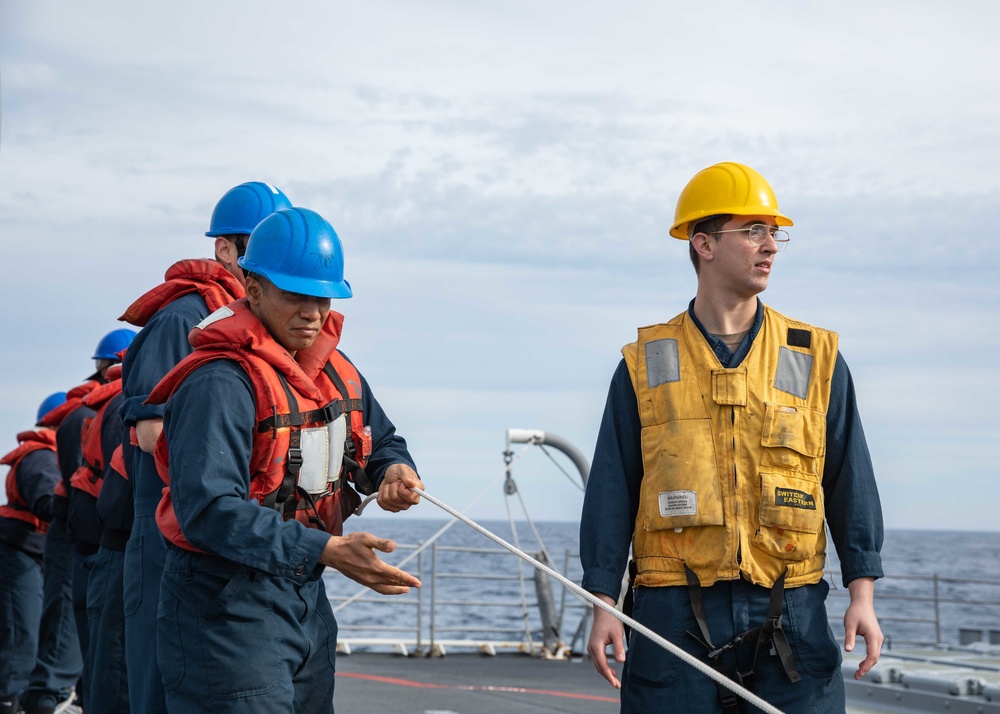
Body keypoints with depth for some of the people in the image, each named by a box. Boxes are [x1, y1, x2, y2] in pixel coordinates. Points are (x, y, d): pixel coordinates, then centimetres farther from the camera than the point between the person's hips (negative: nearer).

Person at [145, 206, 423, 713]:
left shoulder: (334, 369, 9)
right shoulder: (220, 382, -20)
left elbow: (380, 440, 25)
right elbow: (209, 509, -29)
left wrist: (392, 471, -2)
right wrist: (327, 550, -35)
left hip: (308, 602, 9)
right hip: (228, 608, -9)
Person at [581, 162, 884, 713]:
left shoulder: (816, 358, 9)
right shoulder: (645, 366, 7)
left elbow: (850, 482, 9)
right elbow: (611, 490, 6)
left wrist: (862, 593, 0)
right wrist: (603, 605, -1)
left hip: (790, 615, 1)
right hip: (676, 614, -1)